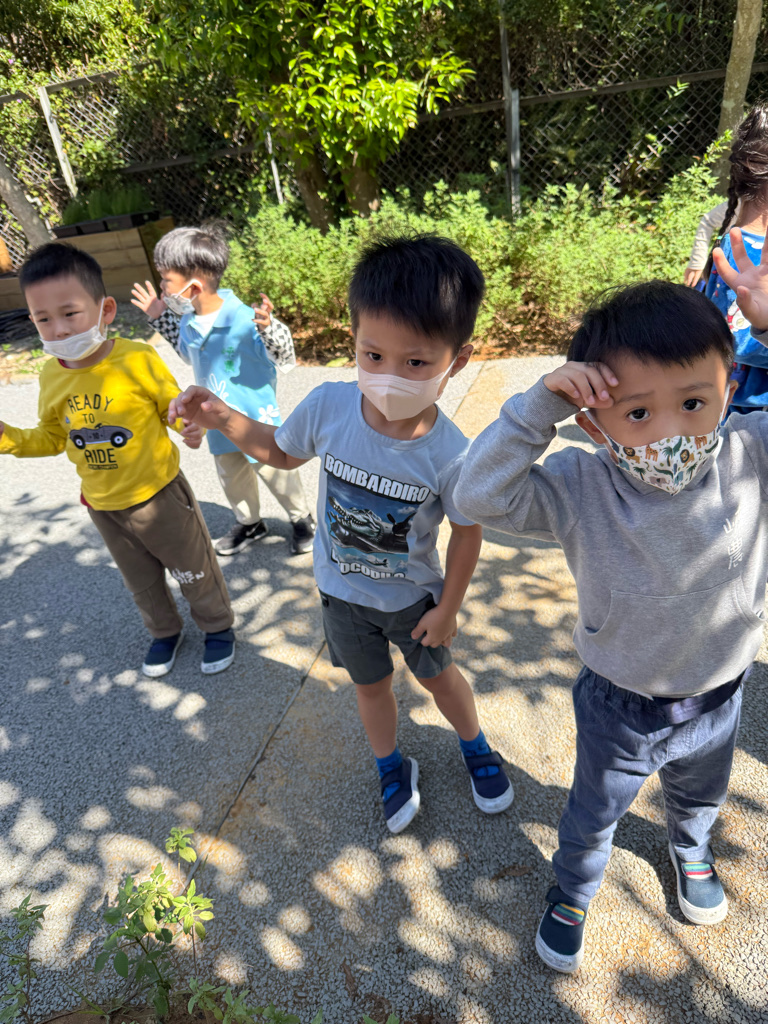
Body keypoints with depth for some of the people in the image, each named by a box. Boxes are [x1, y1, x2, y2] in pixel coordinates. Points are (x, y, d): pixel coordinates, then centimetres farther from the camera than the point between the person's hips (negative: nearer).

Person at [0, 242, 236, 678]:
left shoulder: (139, 360, -21)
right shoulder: (52, 375, -5)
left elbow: (173, 408, -10)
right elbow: (52, 438, 8)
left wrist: (190, 426, -32)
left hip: (158, 494, -5)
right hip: (102, 506, 5)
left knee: (194, 569, 14)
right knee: (142, 582, 24)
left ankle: (218, 624, 41)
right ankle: (165, 631, 50)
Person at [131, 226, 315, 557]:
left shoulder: (244, 320, -27)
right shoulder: (188, 321, -4)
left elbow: (285, 359, -21)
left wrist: (267, 327, -39)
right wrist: (160, 318, 12)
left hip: (257, 420, -7)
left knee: (276, 473, 11)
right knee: (231, 477, 22)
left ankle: (302, 518, 36)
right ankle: (249, 523, 45)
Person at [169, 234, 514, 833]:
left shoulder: (449, 455, -32)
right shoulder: (329, 406, -25)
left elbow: (467, 533, -15)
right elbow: (283, 452, -4)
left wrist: (448, 607, -5)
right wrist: (222, 419, -19)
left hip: (414, 596, -2)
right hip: (343, 590, 2)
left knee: (437, 673, 24)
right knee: (371, 685, 23)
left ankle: (475, 746, 55)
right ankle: (393, 767, 53)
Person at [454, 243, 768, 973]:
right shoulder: (579, 491, -30)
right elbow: (480, 496, -37)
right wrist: (540, 404, -42)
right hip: (620, 710, -3)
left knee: (700, 796, 37)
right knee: (593, 815, 26)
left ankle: (690, 850, 74)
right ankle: (571, 892, 60)